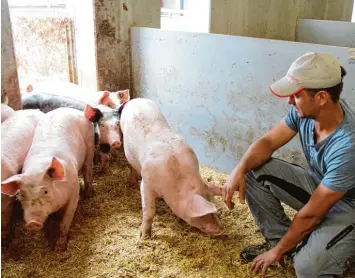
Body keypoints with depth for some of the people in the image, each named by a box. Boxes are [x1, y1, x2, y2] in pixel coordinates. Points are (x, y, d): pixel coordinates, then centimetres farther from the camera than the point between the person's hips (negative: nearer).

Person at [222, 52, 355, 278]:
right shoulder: (305, 110, -18)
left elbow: (311, 214, -29)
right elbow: (268, 142, -7)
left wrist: (279, 251, -16)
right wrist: (239, 169, -28)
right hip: (317, 185, 6)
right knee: (253, 171, -13)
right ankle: (278, 238, 3)